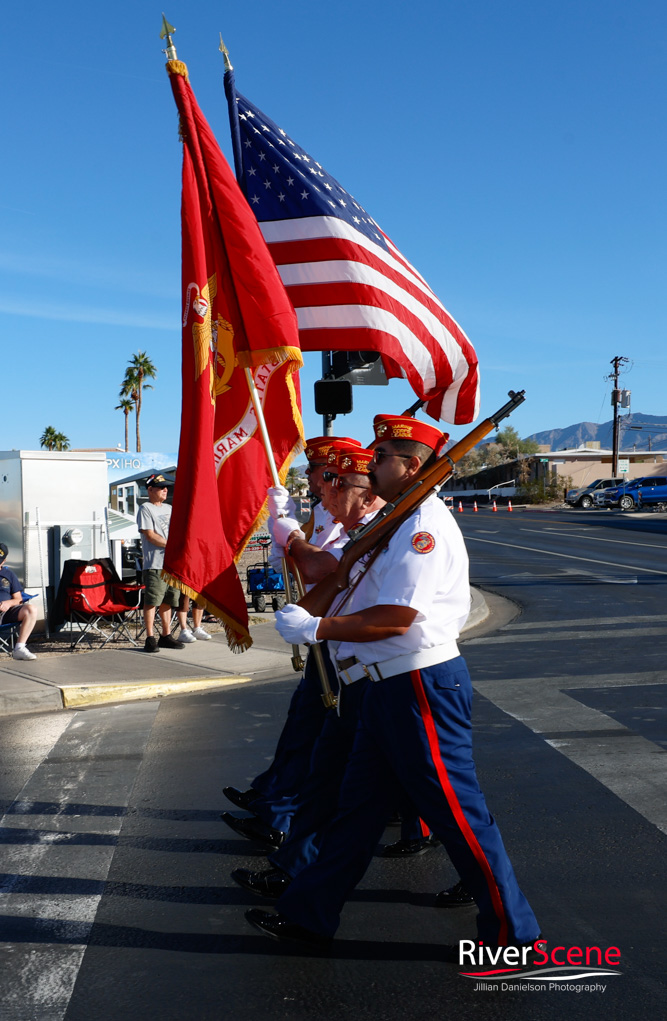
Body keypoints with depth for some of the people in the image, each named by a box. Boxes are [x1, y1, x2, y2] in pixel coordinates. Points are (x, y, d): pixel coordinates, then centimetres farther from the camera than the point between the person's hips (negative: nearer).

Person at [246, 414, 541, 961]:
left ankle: (512, 933, 24)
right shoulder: (397, 522, 15)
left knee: (456, 811, 4)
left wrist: (317, 627, -16)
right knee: (359, 803, 17)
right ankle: (309, 915, 31)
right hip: (389, 686, 10)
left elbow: (395, 619, -24)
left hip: (423, 686, -10)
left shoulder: (426, 525, -18)